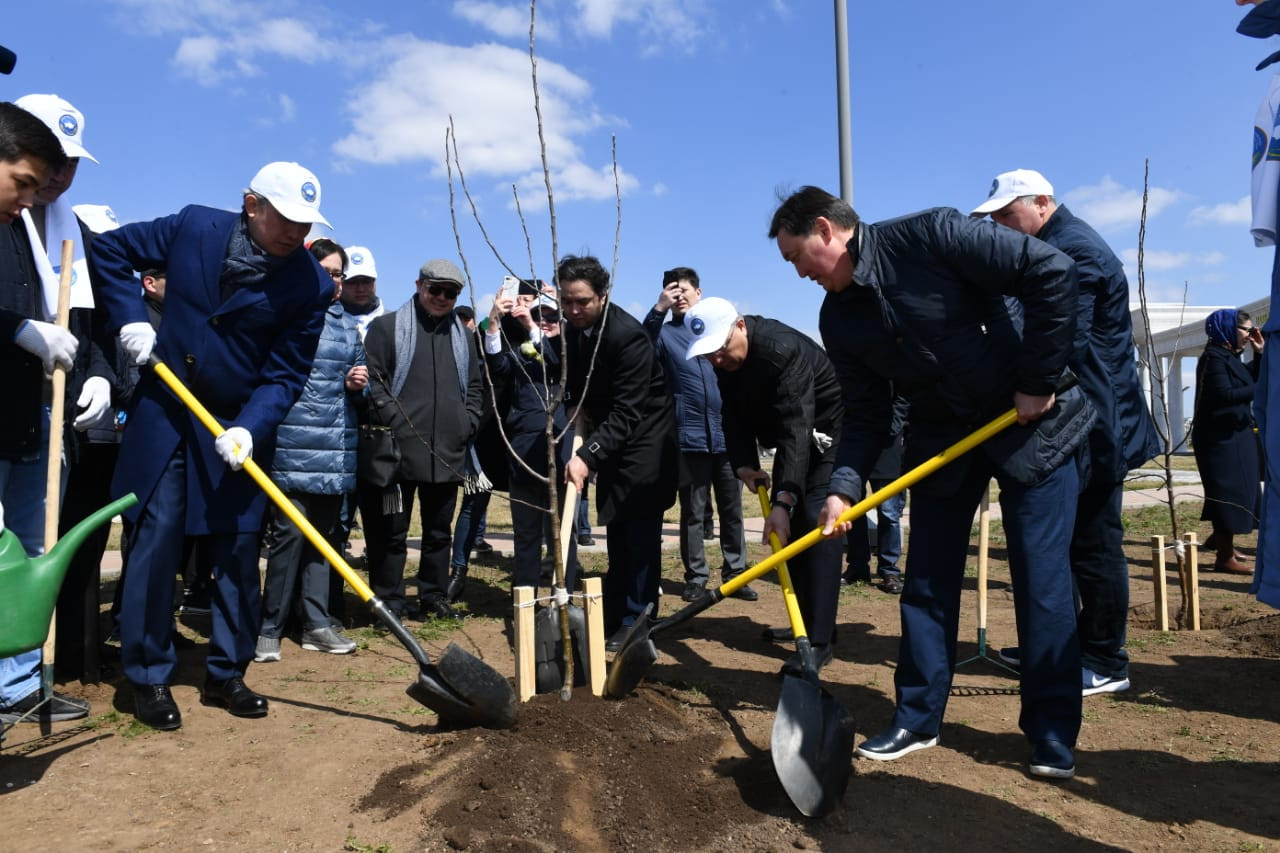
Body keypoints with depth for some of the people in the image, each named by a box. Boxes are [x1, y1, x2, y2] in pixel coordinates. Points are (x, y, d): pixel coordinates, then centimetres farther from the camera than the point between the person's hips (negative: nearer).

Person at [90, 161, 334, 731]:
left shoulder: (311, 284, -12)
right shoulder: (194, 227, -7)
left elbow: (285, 375, -11)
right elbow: (109, 249, 7)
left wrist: (250, 428, -25)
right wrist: (131, 319, -5)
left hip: (240, 426, 0)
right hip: (164, 409, 1)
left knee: (237, 548, 3)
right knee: (155, 539, 0)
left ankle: (226, 673, 18)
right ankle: (149, 677, 14)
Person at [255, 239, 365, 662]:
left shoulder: (348, 326, 16)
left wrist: (357, 383, 0)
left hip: (336, 447, 5)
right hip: (292, 443, -5)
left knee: (323, 534, 9)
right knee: (289, 532, -7)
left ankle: (317, 624, 17)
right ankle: (269, 628, 6)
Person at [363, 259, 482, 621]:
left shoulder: (463, 335, 16)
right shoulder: (387, 327, 1)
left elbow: (474, 386, 20)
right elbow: (373, 380, -5)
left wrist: (468, 424, 7)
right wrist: (393, 421, -13)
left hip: (448, 453, 5)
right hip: (400, 451, -4)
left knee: (439, 532, 13)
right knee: (392, 532, 2)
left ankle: (434, 598, 25)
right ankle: (389, 604, 12)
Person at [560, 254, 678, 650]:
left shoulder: (628, 335, -27)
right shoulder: (572, 330, -2)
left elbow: (627, 413, -30)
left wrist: (587, 456, -38)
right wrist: (576, 406, -3)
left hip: (644, 438, -8)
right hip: (610, 438, 8)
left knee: (640, 532, -6)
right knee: (617, 530, 13)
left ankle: (636, 623, 2)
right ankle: (615, 617, 21)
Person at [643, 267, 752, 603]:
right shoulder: (665, 333, 4)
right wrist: (658, 309, -26)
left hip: (728, 434, 2)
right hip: (689, 437, -2)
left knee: (732, 510, 8)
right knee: (693, 512, 5)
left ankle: (736, 574, 18)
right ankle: (696, 577, 14)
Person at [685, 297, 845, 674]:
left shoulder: (783, 349, -35)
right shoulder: (725, 357, -9)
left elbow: (797, 429, -41)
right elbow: (735, 416, -3)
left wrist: (784, 501, -47)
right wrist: (744, 464, -20)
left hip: (830, 431, -8)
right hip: (793, 439, 8)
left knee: (815, 523, -18)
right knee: (786, 528, 6)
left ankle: (819, 641, -16)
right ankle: (805, 621, 18)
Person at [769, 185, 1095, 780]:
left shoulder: (930, 236, -20)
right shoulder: (838, 319, -2)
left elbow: (1053, 273, -21)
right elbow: (866, 415, 0)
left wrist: (1039, 381, -19)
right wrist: (844, 488, -15)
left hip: (1032, 421, -5)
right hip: (941, 439, 5)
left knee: (1042, 580, 0)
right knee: (927, 581, 6)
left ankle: (1052, 734, 16)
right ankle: (917, 719, 21)